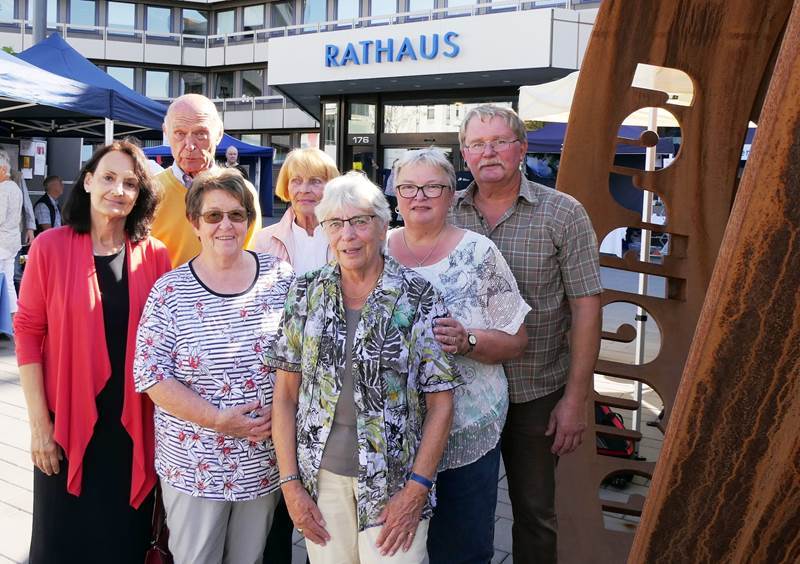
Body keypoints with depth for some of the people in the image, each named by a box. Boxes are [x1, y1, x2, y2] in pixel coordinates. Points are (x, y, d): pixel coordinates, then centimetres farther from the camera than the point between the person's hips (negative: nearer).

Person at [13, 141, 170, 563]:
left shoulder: (155, 256, -1)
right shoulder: (50, 247, -7)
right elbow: (27, 332, -6)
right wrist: (39, 421, -9)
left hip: (133, 425, 2)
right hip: (68, 422, -1)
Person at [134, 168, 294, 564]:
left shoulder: (280, 277, -1)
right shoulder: (170, 291, -7)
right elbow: (150, 374, -10)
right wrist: (218, 420, -17)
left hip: (265, 462, 2)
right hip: (194, 467, -2)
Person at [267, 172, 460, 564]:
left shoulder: (419, 299, -7)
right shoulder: (306, 295, 1)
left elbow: (440, 403, -6)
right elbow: (285, 395, 3)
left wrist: (416, 490, -11)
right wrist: (290, 483, -2)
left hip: (394, 483, -2)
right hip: (320, 478, 2)